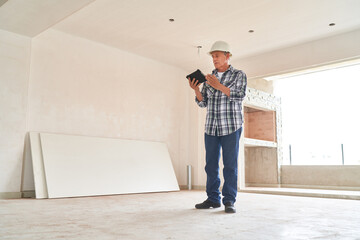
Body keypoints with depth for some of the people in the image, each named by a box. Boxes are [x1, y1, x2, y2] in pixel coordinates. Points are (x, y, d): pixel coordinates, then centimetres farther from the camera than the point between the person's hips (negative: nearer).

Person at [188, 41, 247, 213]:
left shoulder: (239, 75, 6)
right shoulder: (209, 77, 16)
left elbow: (240, 96, -10)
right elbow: (203, 102, 12)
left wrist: (219, 86, -20)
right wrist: (196, 89, -7)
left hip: (231, 127, -4)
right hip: (211, 127, 4)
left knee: (230, 165, -4)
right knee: (211, 165, 4)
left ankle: (229, 201, 2)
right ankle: (213, 199, 12)